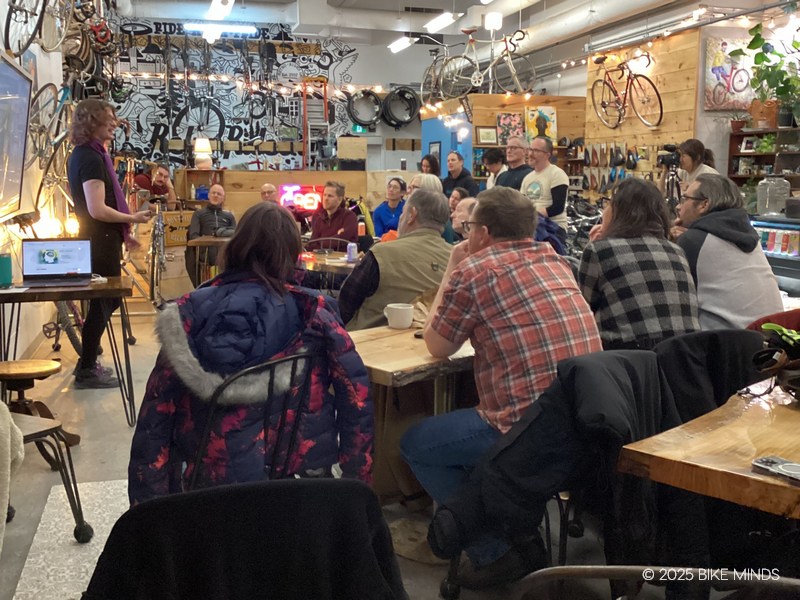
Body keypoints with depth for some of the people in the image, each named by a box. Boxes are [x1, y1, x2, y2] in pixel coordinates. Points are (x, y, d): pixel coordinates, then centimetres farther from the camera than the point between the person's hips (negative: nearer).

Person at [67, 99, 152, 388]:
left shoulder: (83, 155, 14)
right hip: (100, 241, -10)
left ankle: (87, 362, 27)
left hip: (99, 238, 10)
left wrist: (121, 233, 21)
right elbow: (98, 210, -25)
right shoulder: (91, 158, -18)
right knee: (104, 301, -2)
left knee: (103, 299, 17)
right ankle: (87, 370, 8)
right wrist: (133, 218, -13)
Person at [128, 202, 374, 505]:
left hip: (206, 485, 1)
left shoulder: (190, 314, -5)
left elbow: (155, 417, -3)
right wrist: (356, 481, 2)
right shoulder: (312, 314, -7)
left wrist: (146, 509, 5)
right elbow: (356, 395, -9)